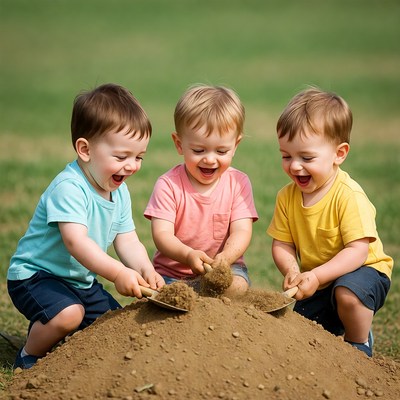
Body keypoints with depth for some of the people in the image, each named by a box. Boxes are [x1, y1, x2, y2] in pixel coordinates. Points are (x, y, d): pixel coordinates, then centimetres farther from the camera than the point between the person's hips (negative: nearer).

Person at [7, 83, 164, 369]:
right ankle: (30, 356, -4)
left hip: (82, 280, 9)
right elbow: (76, 241, -39)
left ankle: (46, 330, 24)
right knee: (69, 313, -33)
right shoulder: (69, 188, -27)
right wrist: (118, 273, -47)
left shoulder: (119, 192, 1)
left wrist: (146, 270, -22)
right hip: (36, 275, -9)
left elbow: (128, 242, -1)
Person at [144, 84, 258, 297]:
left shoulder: (239, 183, -2)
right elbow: (162, 234, -17)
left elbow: (241, 231, -12)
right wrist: (188, 255, -40)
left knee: (237, 286, -29)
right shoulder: (169, 185, -8)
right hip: (172, 272, 0)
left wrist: (225, 257, -36)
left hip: (225, 268, 0)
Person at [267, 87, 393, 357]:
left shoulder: (349, 195, -26)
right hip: (317, 283, 6)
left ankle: (360, 343, -6)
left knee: (347, 293, -37)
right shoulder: (287, 197, -8)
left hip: (363, 270, -6)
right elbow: (282, 245, -6)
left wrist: (317, 276, -37)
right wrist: (291, 270, -28)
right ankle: (337, 325, 31)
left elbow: (357, 250, -29)